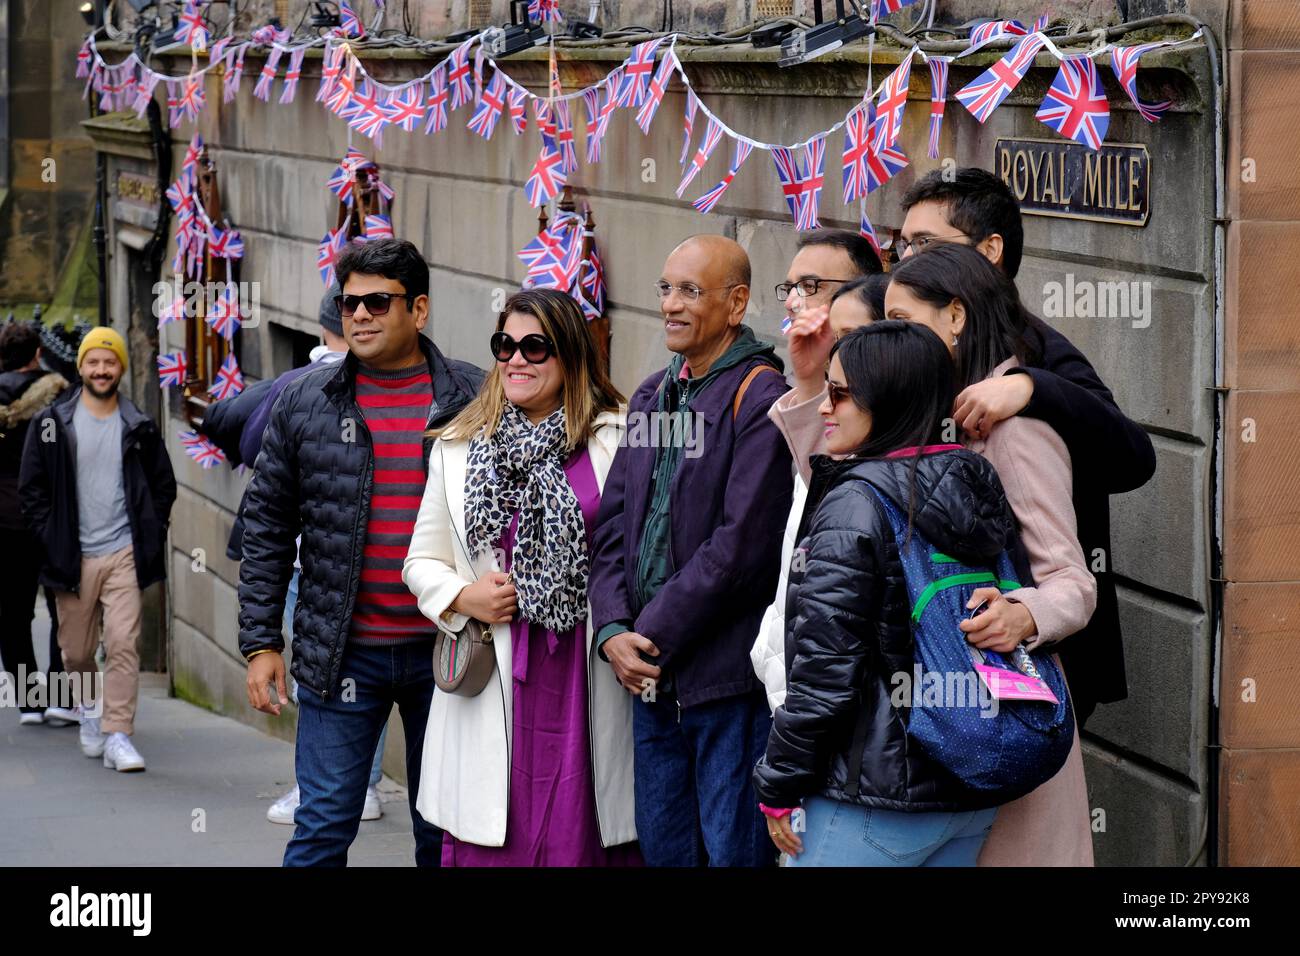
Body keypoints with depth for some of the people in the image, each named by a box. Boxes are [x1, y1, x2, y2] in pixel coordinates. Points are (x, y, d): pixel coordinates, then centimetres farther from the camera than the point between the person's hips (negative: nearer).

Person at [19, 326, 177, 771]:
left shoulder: (139, 427, 7)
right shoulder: (51, 423, 2)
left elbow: (163, 484, 15)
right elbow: (32, 487, 5)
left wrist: (149, 535, 5)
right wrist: (50, 539, -3)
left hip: (124, 554, 0)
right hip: (72, 558, 0)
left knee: (124, 644, -12)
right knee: (76, 651, 9)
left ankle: (117, 735, -11)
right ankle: (89, 707, 38)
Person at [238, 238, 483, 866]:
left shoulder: (473, 398, 1)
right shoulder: (305, 403, 3)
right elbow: (267, 530, 6)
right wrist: (260, 643, 1)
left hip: (446, 652, 0)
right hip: (342, 654, 0)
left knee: (445, 834, 9)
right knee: (322, 831, 0)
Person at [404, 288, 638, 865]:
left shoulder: (616, 439, 1)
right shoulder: (458, 448, 12)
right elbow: (422, 562, 18)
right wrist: (462, 599, -2)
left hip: (587, 677, -2)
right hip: (492, 681, 2)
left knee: (579, 838, 0)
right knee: (491, 841, 2)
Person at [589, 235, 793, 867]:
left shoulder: (760, 399, -12)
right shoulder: (651, 397, 14)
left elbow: (741, 545, -18)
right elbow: (613, 525, 13)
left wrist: (653, 636, -13)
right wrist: (613, 631, -2)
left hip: (729, 680, -8)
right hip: (649, 675, 8)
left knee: (735, 850, -2)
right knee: (662, 849, 14)